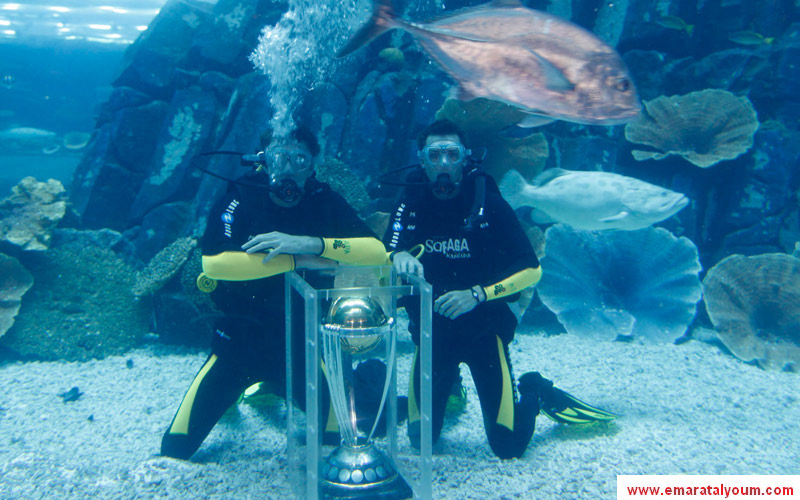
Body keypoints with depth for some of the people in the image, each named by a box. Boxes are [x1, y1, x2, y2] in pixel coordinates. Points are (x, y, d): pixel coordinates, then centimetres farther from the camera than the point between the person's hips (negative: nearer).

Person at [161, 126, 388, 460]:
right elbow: (213, 262, -28)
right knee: (177, 448, -1)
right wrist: (296, 260, -28)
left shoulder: (325, 202, -6)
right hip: (241, 336, -1)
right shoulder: (241, 198, -12)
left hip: (304, 338, 2)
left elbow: (377, 250, -19)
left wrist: (311, 243, -33)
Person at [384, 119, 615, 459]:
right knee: (421, 438, 10)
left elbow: (531, 270, -14)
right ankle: (448, 387, 38)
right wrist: (399, 257, -36)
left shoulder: (489, 204, -12)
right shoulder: (410, 204, -6)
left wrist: (477, 295, -26)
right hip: (433, 329, 2)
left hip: (485, 327, -2)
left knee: (508, 444, -2)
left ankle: (536, 392, 28)